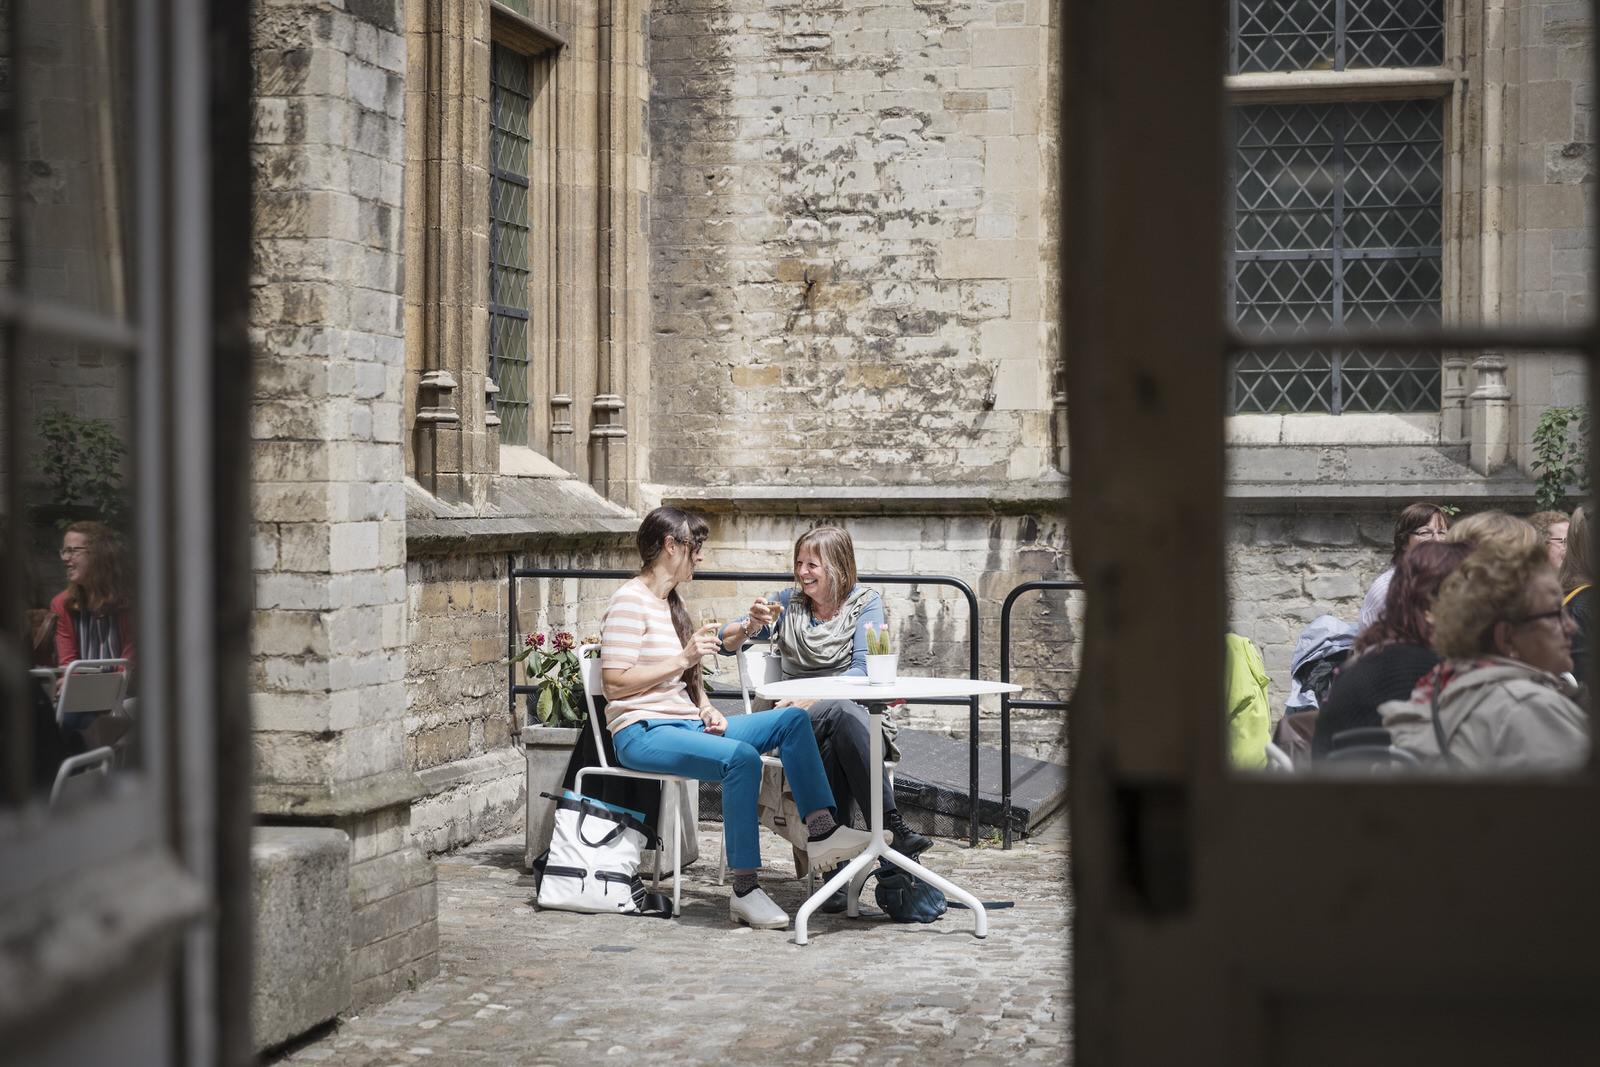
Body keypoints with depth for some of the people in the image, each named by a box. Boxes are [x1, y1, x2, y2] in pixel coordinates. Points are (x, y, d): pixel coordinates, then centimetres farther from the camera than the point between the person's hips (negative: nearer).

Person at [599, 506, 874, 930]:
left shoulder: (671, 602, 20)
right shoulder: (630, 601, -9)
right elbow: (614, 683, -16)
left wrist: (706, 709, 6)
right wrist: (683, 659, -17)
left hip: (685, 724, 9)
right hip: (643, 733, -9)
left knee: (792, 719, -4)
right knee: (741, 757, -34)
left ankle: (820, 830, -14)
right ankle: (744, 891, -31)